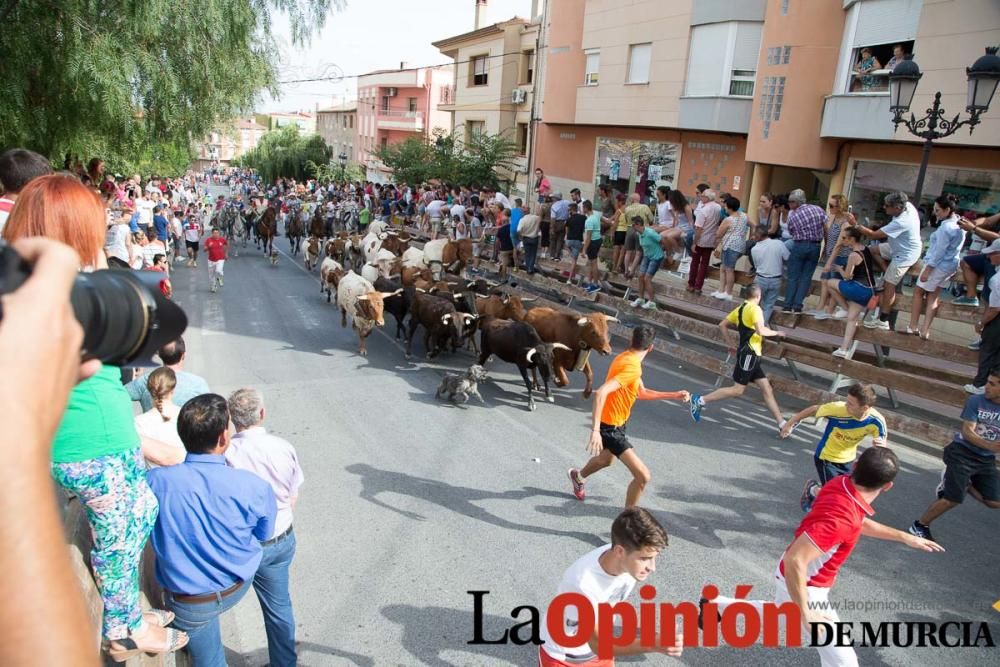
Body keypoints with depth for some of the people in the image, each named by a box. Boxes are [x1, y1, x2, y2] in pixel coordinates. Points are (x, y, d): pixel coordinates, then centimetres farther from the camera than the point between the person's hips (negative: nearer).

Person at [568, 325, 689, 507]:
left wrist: (674, 395, 11)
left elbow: (642, 393, 14)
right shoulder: (632, 367, -29)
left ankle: (578, 476, 64)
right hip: (610, 427, -10)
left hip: (615, 424, 10)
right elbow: (601, 393, -39)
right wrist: (595, 431, -43)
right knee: (643, 476, -14)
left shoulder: (626, 358, 2)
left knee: (607, 460, 37)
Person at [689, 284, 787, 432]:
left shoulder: (740, 309, 14)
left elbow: (722, 325, 16)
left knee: (767, 390, 9)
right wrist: (776, 333, -5)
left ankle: (782, 425, 11)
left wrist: (731, 344, 18)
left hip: (751, 355, 10)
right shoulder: (755, 309, -11)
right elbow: (761, 331, -23)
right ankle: (700, 400, -5)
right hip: (749, 353, -10)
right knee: (738, 389, -8)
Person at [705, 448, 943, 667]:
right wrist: (807, 614, -33)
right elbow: (794, 561, -42)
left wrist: (904, 537, 13)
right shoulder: (841, 516, -39)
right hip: (805, 587, -9)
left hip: (797, 576, 9)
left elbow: (860, 523, 11)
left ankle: (715, 604, 50)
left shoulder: (840, 483, -12)